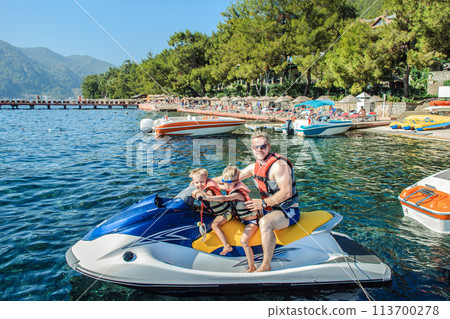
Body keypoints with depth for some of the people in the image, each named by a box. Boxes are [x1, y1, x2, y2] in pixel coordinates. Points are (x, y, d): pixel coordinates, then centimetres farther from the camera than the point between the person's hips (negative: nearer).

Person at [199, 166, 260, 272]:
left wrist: (207, 197, -49)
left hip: (252, 221, -10)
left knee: (244, 241, -24)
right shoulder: (231, 188, -1)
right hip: (243, 219, 10)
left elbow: (223, 198, -46)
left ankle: (252, 267, -13)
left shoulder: (237, 193, -30)